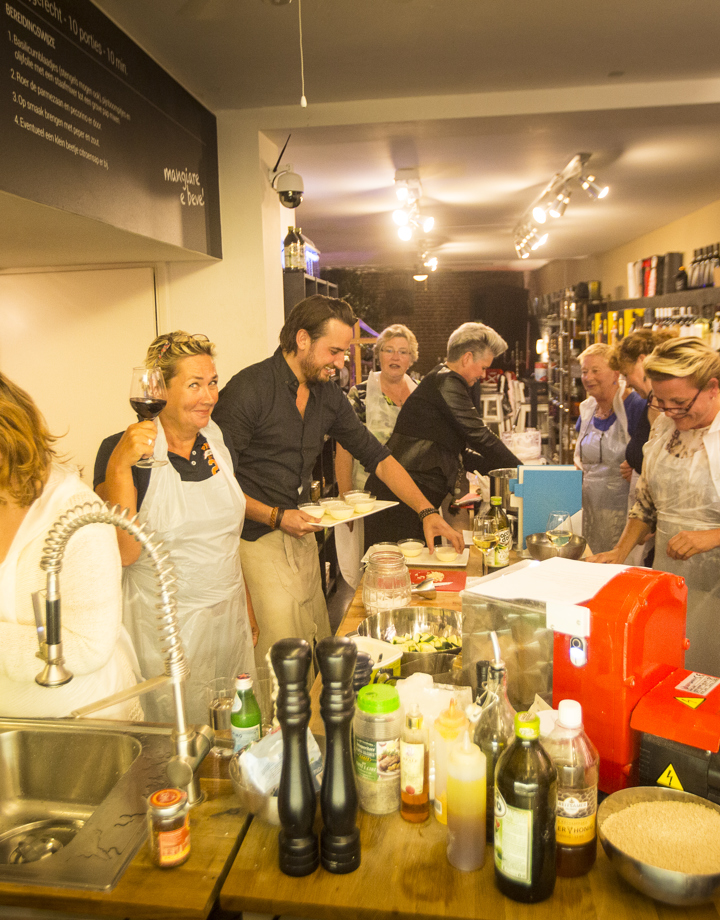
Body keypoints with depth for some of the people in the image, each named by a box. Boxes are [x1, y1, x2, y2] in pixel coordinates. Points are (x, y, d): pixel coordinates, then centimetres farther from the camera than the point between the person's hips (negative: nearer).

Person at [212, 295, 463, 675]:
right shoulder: (248, 390, -15)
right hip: (256, 540, -7)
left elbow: (377, 456, 11)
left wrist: (427, 511, 4)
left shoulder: (328, 395, 7)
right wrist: (275, 516, -18)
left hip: (302, 535, 7)